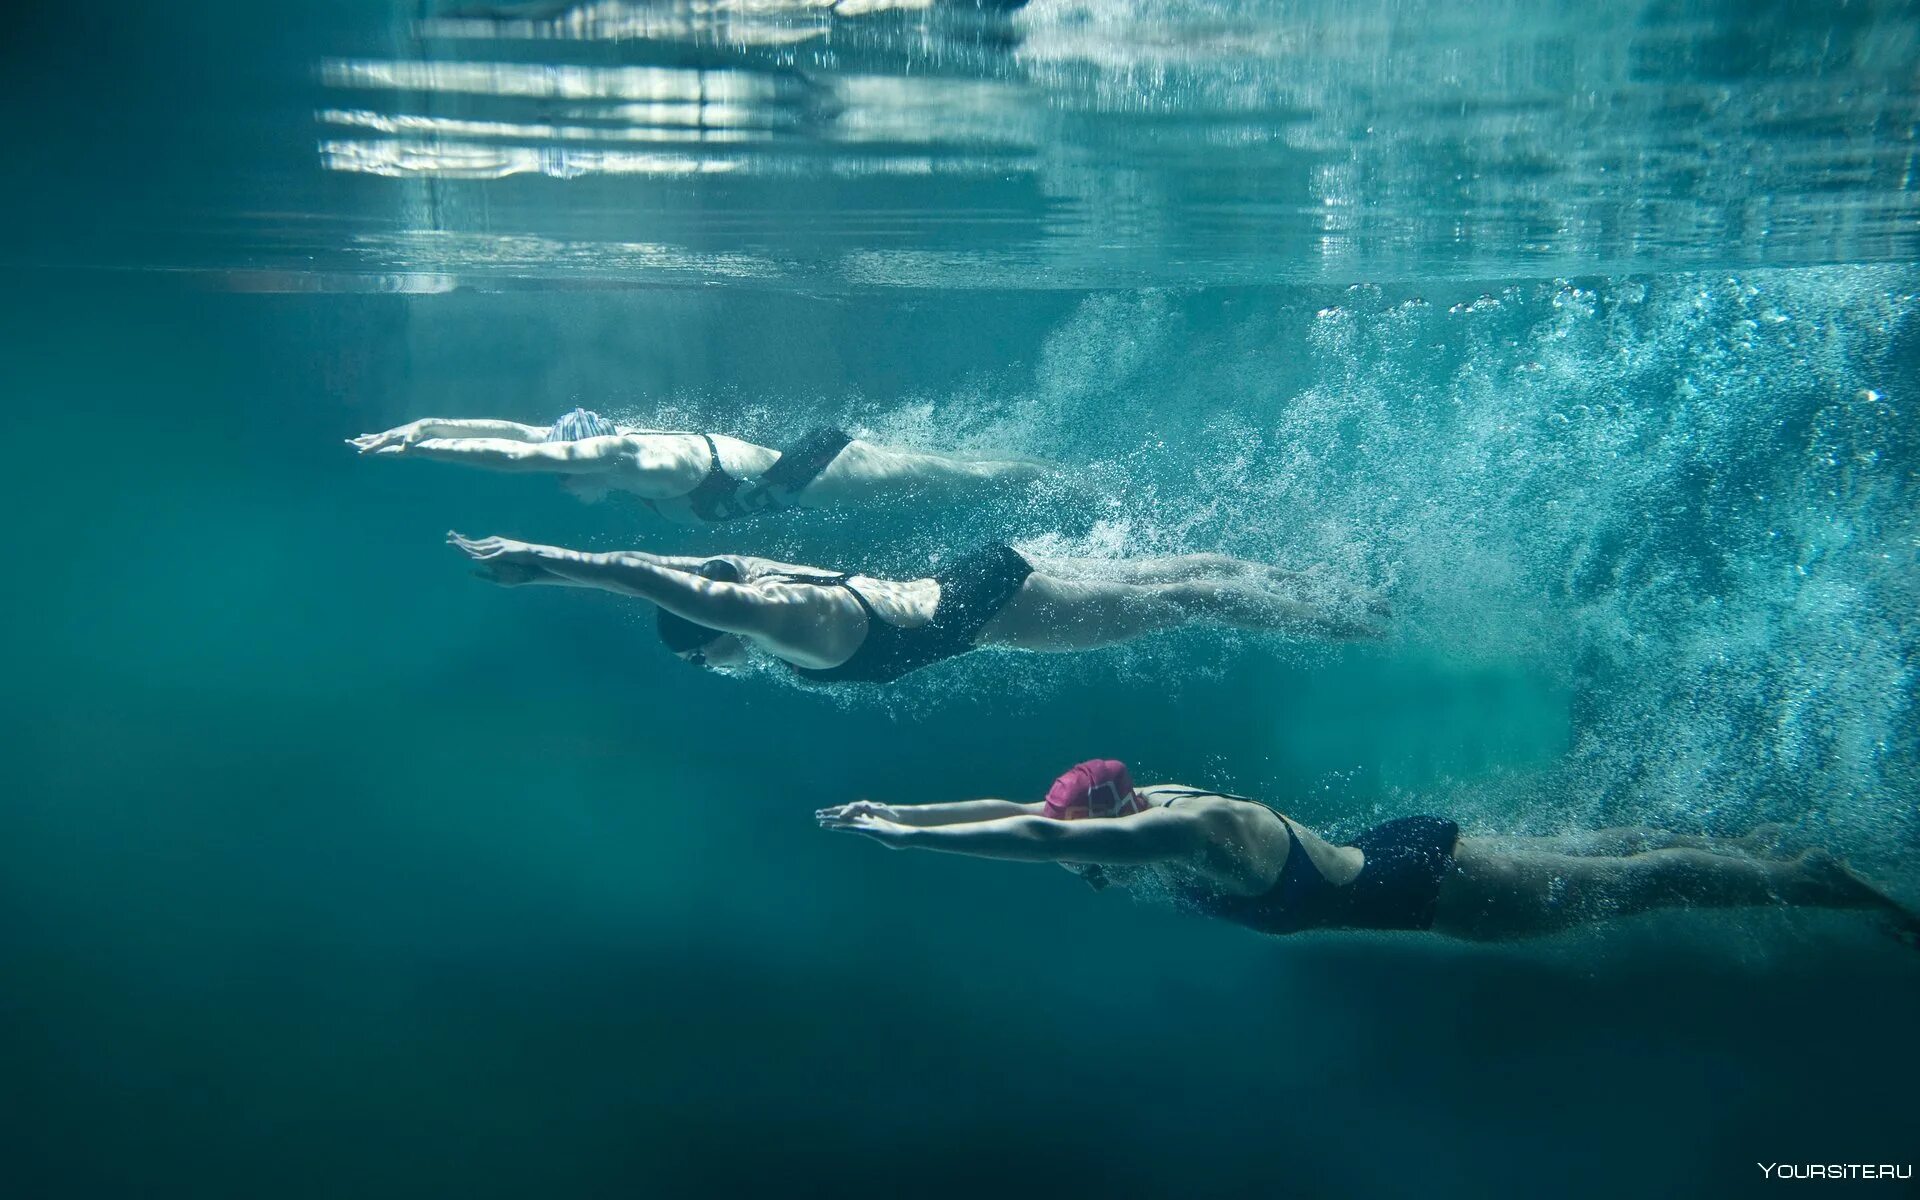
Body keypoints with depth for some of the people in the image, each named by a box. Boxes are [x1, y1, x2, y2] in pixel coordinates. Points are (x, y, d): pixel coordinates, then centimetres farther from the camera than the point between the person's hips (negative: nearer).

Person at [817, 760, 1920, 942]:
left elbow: (1033, 838, -39)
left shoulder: (1178, 833, -30)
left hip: (1426, 886, -8)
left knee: (1626, 887, 8)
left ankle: (1815, 879, 23)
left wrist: (894, 834, -37)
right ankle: (1737, 844, 46)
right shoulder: (1155, 806, -7)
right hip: (1396, 861, 8)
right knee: (1577, 850, 26)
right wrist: (899, 811, -8)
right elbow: (1018, 811, -3)